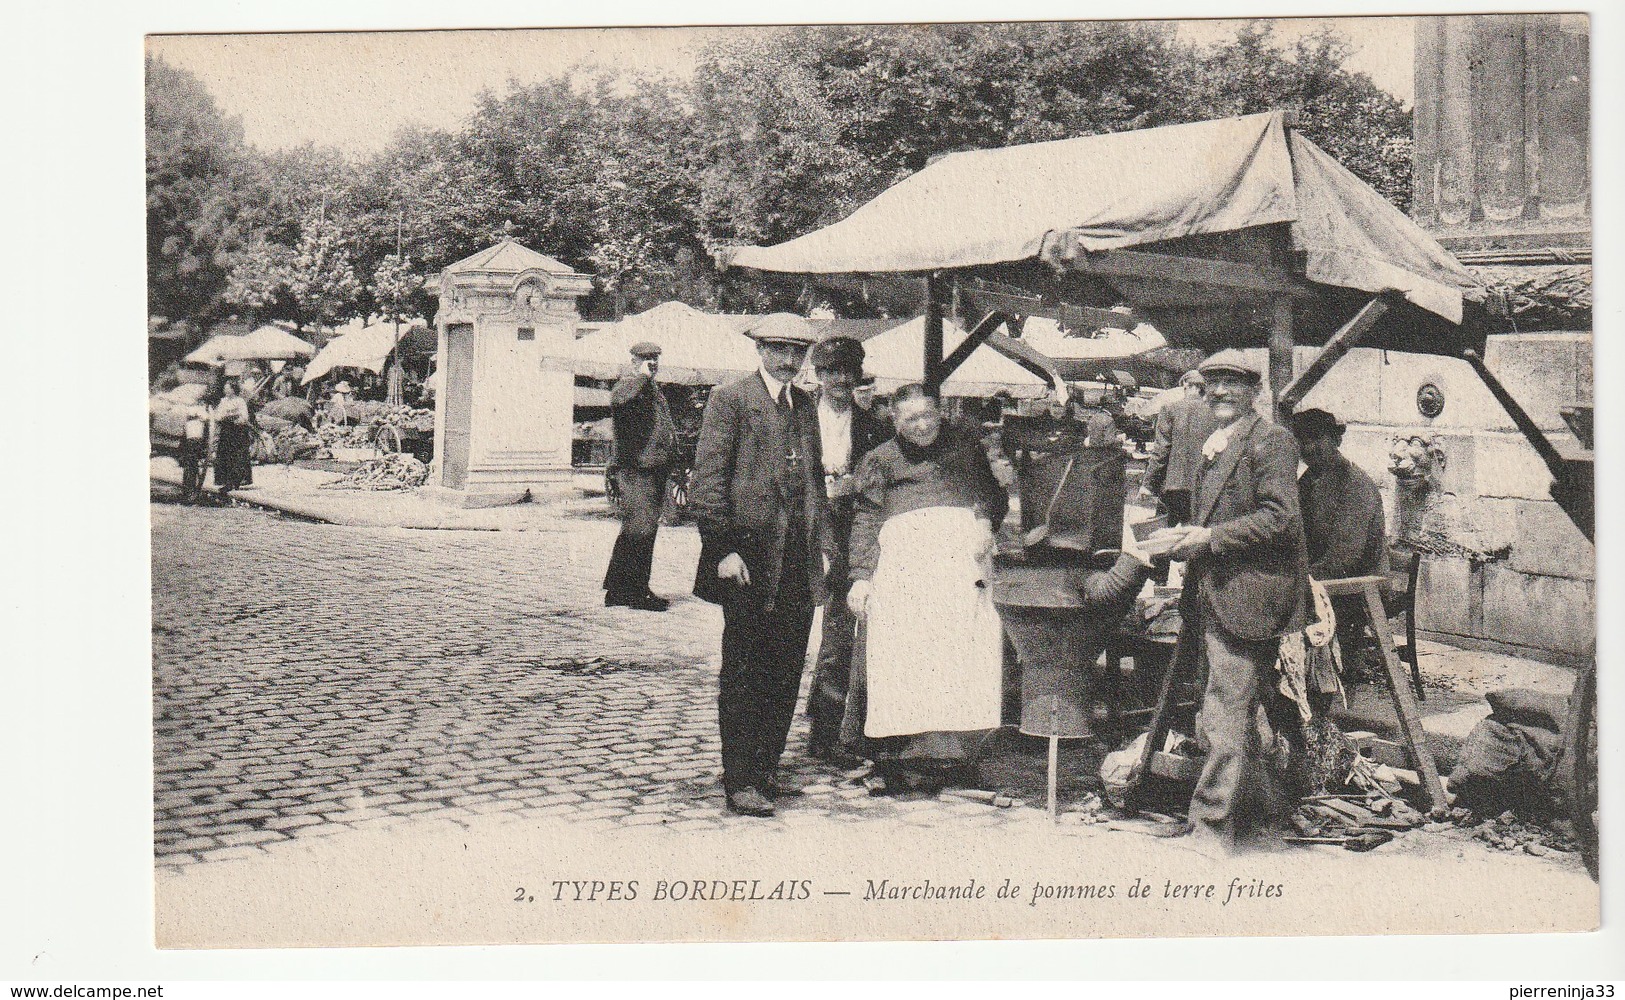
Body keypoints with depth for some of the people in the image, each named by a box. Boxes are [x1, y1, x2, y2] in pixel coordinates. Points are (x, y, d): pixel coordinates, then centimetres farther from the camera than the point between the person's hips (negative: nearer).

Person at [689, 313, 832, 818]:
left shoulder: (804, 404, 16)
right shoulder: (729, 400, -5)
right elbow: (707, 481, -10)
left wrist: (822, 544, 13)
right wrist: (723, 549, -16)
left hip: (798, 565, 7)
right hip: (749, 559, -7)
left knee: (786, 672, 10)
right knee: (744, 675, -1)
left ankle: (765, 771, 22)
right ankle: (739, 782, 5)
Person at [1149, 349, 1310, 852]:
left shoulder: (1270, 441, -8)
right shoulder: (1209, 448, 20)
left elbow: (1279, 518, -17)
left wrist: (1207, 538, -18)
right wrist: (1183, 540, 9)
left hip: (1245, 597, -10)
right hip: (1210, 599, 10)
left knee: (1225, 714, -10)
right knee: (1233, 715, 18)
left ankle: (1210, 828, -7)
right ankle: (1259, 806, 33)